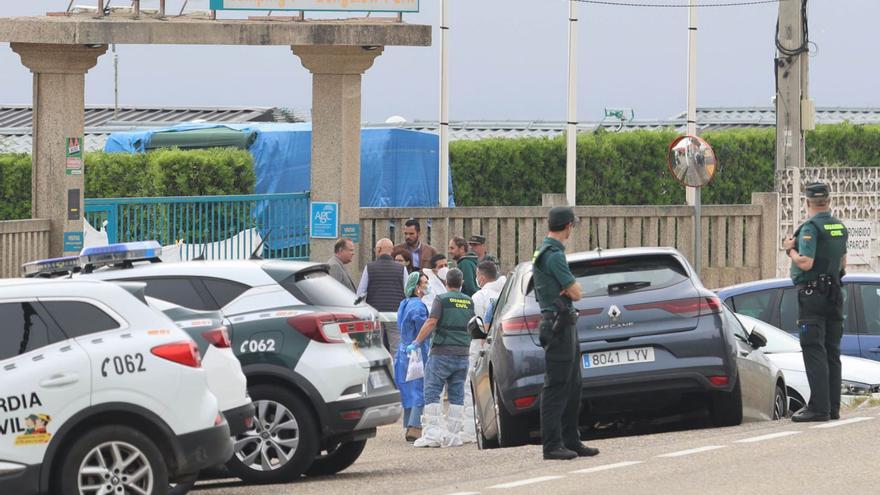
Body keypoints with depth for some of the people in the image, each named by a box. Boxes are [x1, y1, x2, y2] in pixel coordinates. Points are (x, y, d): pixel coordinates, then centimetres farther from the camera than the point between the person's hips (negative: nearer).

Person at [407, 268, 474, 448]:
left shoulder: (441, 300, -5)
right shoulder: (469, 302, 10)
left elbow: (431, 322, -14)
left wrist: (416, 343, -10)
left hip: (442, 352, -5)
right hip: (462, 354, 5)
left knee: (432, 393, -2)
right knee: (457, 396, 8)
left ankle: (433, 432, -11)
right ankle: (453, 435, 6)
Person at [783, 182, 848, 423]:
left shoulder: (810, 228, -13)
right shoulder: (840, 227, 12)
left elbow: (805, 263, -21)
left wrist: (790, 249, -5)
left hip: (812, 293, -8)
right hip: (835, 293, 8)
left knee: (814, 351, -9)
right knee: (832, 352, 11)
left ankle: (819, 407, -14)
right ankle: (833, 406, 13)